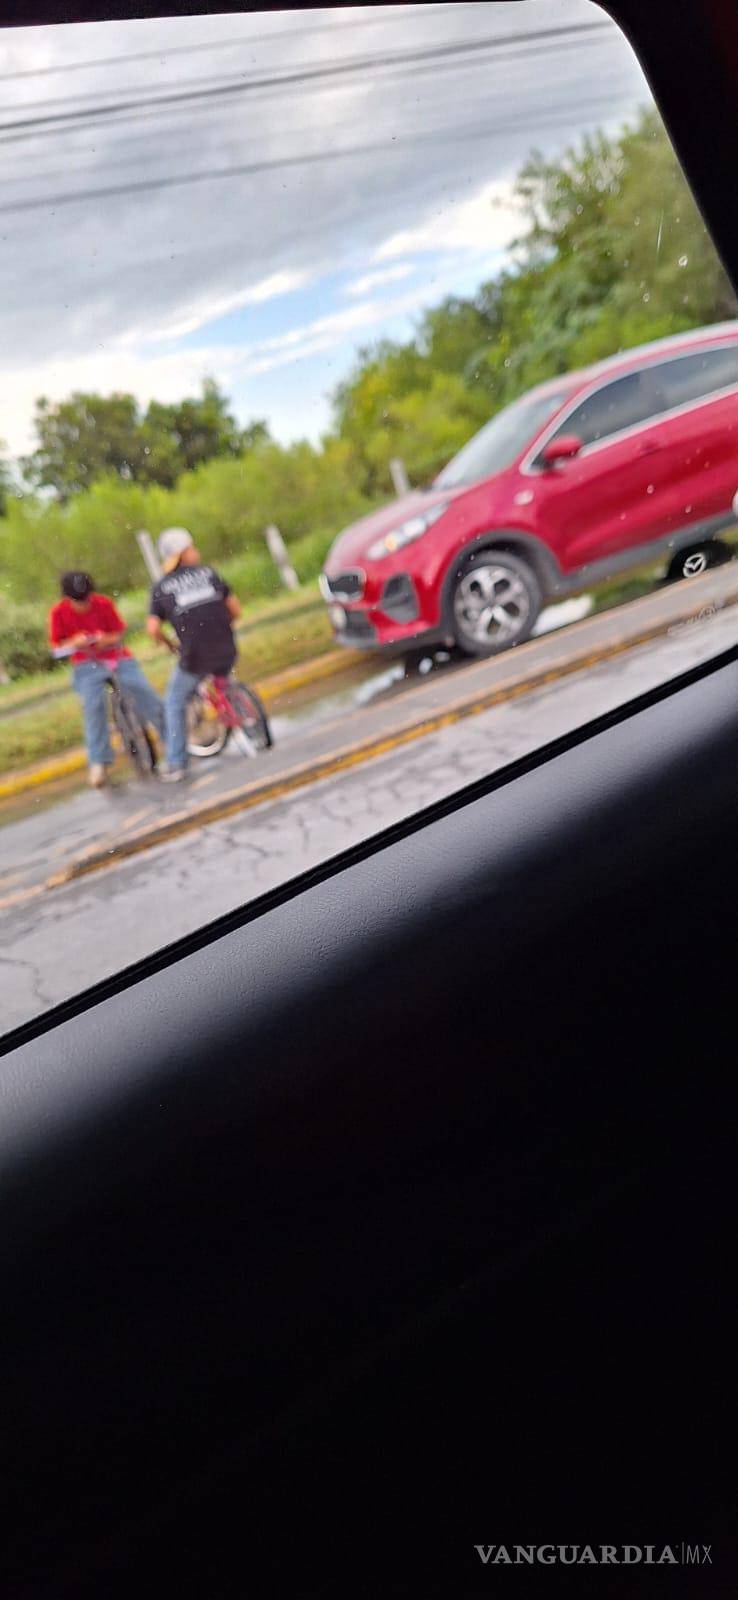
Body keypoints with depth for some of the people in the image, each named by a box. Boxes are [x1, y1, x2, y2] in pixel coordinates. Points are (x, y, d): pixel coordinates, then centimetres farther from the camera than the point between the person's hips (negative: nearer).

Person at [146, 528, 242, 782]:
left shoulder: (160, 588, 7)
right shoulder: (208, 572, 11)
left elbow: (153, 628, -4)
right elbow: (235, 608, 9)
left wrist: (167, 643, 16)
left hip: (194, 656, -2)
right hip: (226, 651, 2)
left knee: (175, 703, 17)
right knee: (222, 683, 36)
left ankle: (176, 765, 14)